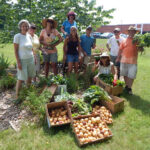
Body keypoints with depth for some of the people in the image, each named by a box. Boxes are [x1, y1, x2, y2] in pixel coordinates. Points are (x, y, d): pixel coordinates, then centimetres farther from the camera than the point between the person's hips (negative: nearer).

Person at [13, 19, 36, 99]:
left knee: (29, 77, 13)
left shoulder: (29, 36, 7)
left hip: (31, 59, 6)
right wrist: (18, 62, -16)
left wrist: (34, 58, 13)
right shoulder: (17, 36, -10)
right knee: (21, 79, -4)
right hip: (22, 60, -6)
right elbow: (15, 51, -11)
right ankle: (17, 96, 9)